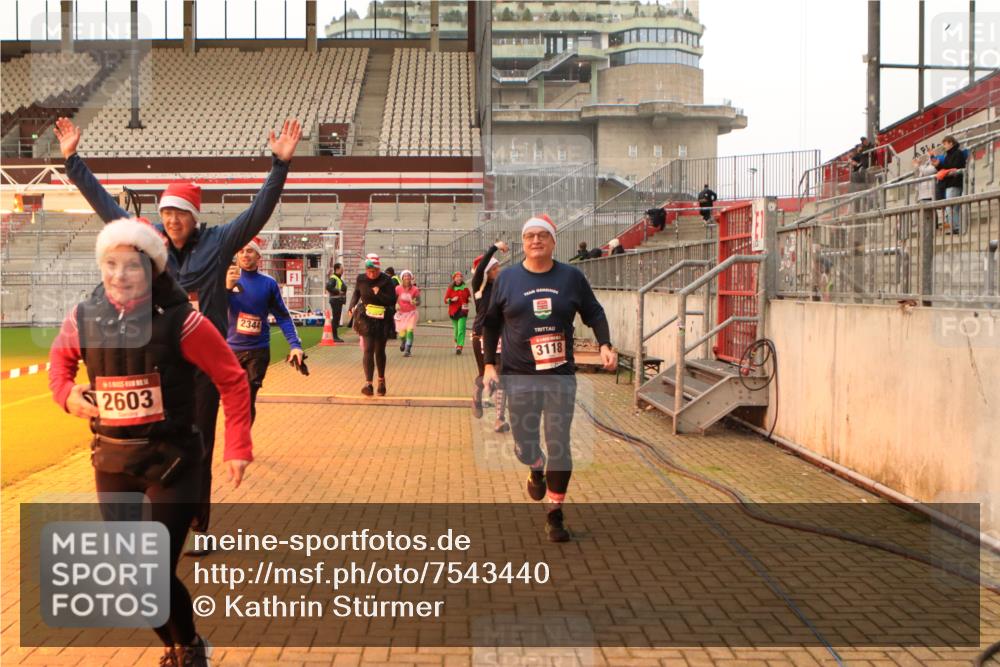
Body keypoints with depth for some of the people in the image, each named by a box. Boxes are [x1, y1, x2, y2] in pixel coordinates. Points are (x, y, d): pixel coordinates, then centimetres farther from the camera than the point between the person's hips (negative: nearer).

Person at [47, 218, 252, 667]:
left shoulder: (180, 321, -16)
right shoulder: (84, 318, -3)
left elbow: (233, 381, -8)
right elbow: (60, 357, 20)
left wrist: (238, 447, -12)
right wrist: (65, 393, 0)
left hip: (172, 460, -5)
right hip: (112, 461, 5)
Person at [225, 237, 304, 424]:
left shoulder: (268, 283, -1)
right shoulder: (227, 279, -1)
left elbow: (283, 317, 0)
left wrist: (295, 345, -11)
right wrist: (227, 287, -30)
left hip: (258, 351, -1)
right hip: (230, 349, 1)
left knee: (248, 402, -2)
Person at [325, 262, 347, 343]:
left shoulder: (339, 278, 19)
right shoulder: (333, 278, -13)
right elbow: (328, 287, -27)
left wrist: (343, 291, 10)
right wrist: (338, 291, -21)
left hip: (339, 301, 10)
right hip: (335, 300, -10)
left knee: (337, 319, 13)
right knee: (335, 318, -9)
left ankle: (336, 336, 19)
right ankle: (335, 337, -7)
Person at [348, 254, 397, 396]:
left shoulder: (386, 280, -9)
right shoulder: (361, 279, -1)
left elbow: (392, 300, -11)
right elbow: (356, 293, 17)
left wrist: (378, 293, -23)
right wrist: (351, 307, 2)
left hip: (383, 320, -1)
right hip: (366, 318, 1)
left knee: (379, 351, 11)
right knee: (368, 349, -11)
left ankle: (381, 380, 33)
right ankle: (368, 384, -18)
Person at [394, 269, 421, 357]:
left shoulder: (415, 289, -11)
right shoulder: (398, 288, -9)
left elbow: (419, 302, -10)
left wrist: (414, 302, -32)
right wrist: (396, 305, -18)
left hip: (411, 313, -1)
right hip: (401, 313, 1)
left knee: (410, 330, -18)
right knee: (402, 333, 6)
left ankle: (408, 350, -9)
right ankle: (403, 342, 42)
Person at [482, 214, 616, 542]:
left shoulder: (571, 277, 2)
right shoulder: (507, 278, 3)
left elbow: (594, 313, 9)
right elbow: (491, 323, 10)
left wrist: (605, 345, -8)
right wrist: (489, 364, 3)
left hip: (561, 376, 0)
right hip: (518, 377, 0)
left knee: (559, 447, -1)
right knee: (524, 446, 5)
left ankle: (555, 515, 14)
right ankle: (537, 470, 43)